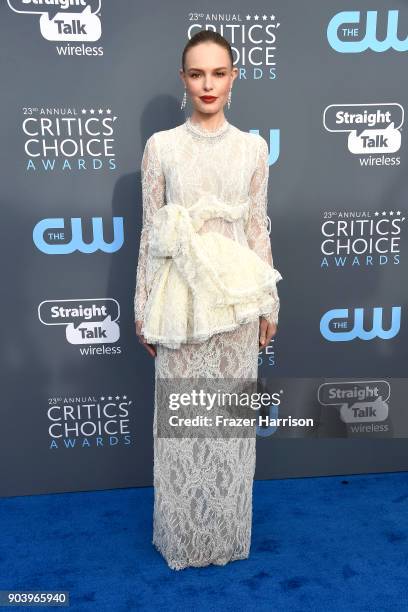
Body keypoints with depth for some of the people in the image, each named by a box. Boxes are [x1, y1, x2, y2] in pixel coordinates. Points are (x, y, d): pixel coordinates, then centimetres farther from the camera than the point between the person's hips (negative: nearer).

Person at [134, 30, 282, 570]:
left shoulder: (253, 147, 5)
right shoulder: (161, 145, 1)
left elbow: (259, 228, 6)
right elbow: (151, 231, 1)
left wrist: (269, 302, 6)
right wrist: (144, 308, 1)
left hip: (236, 296, 1)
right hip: (180, 296, -1)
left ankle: (228, 533, 34)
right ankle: (183, 537, 31)